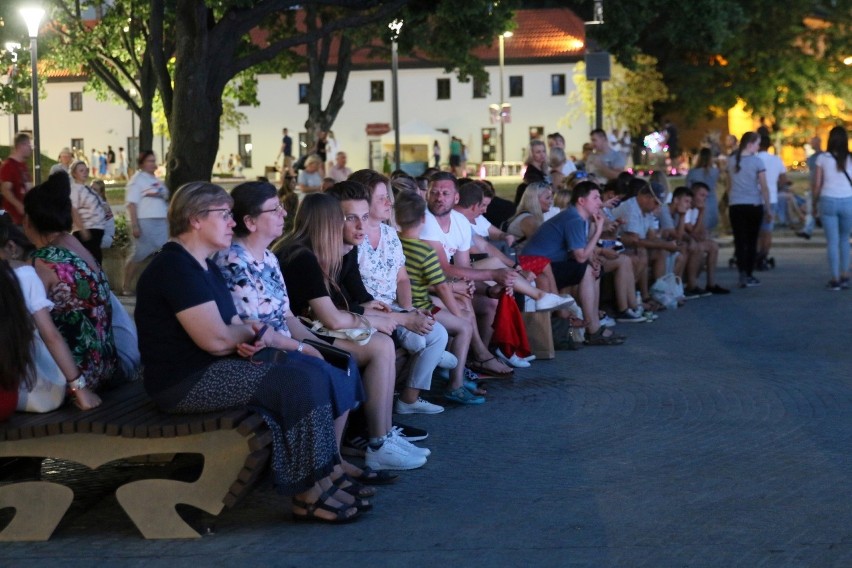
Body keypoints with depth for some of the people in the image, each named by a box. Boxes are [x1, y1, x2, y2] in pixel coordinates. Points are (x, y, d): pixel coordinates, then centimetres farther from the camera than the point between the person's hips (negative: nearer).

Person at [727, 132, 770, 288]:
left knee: (739, 241, 1)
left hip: (735, 205, 2)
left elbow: (730, 185, 9)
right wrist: (768, 209, 1)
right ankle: (748, 275, 12)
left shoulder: (731, 161, 6)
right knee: (751, 241, 9)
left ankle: (742, 275, -12)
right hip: (754, 205, -2)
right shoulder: (757, 161, -5)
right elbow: (763, 187, -5)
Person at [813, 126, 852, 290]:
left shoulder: (822, 158, 0)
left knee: (832, 241, 4)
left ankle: (835, 279, 2)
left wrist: (815, 204, 11)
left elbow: (817, 185, 1)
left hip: (828, 201, -1)